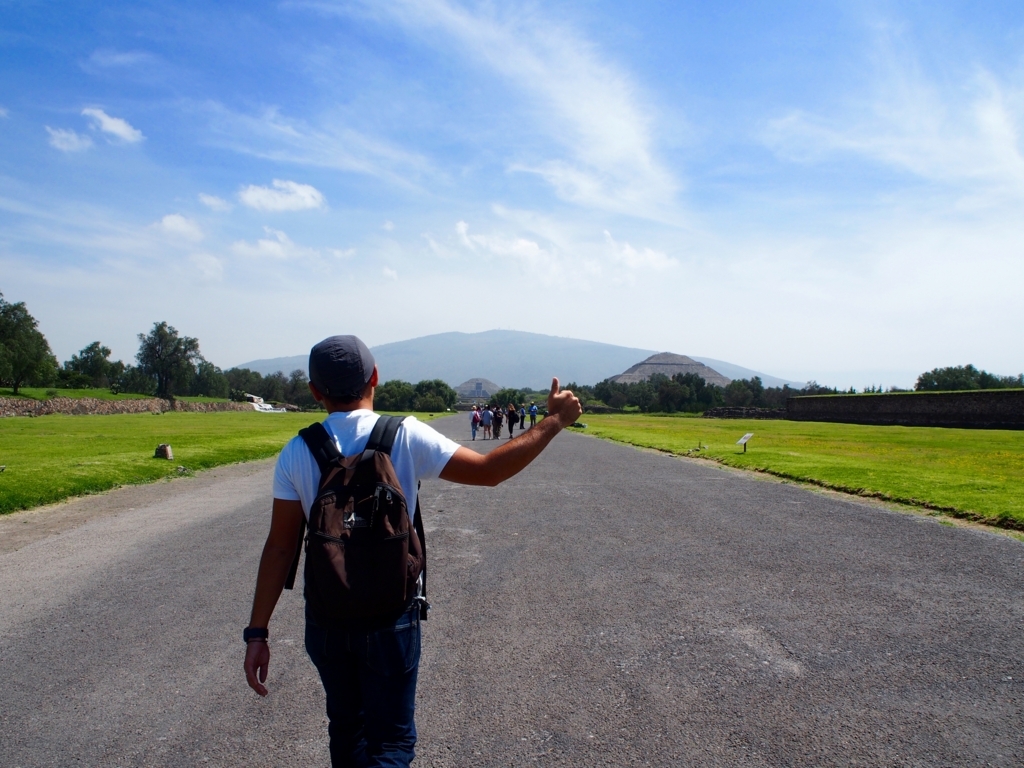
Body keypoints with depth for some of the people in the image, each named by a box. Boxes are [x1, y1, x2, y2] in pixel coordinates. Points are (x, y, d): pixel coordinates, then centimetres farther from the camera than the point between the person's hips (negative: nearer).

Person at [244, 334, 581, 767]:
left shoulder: (296, 453, -7)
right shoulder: (406, 437, -14)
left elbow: (279, 547, -7)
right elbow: (489, 471, -15)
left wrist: (257, 632, -1)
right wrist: (554, 421, -6)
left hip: (325, 619, 3)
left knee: (345, 726, 24)